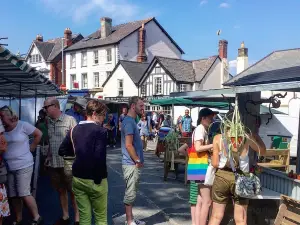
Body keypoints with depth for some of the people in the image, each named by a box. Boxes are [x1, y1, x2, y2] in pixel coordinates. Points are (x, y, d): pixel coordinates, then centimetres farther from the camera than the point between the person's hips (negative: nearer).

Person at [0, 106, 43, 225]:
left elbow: (38, 134, -1)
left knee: (24, 194, -4)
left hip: (23, 166, -5)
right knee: (13, 196, 10)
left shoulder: (22, 125, -8)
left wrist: (31, 148, 1)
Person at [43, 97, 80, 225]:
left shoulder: (69, 120, -9)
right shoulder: (49, 122, 10)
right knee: (61, 191, 15)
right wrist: (48, 157, 13)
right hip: (53, 163, 6)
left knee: (73, 191, 3)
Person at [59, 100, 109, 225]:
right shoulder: (100, 131, -16)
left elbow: (62, 151, 9)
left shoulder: (74, 129, 4)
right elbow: (99, 157, -24)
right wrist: (98, 179, -13)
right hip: (94, 180, -6)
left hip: (78, 178, 6)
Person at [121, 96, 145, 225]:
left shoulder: (131, 120, 14)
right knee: (130, 193, 0)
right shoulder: (129, 121, -17)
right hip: (132, 164, -10)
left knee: (131, 193, 16)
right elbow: (128, 145, -23)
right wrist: (138, 161, -15)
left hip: (133, 163, 10)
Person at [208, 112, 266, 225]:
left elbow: (215, 164, -5)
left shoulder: (218, 138, -6)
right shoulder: (246, 137, -5)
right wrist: (255, 133, 17)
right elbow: (263, 151, 12)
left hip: (222, 177, 0)